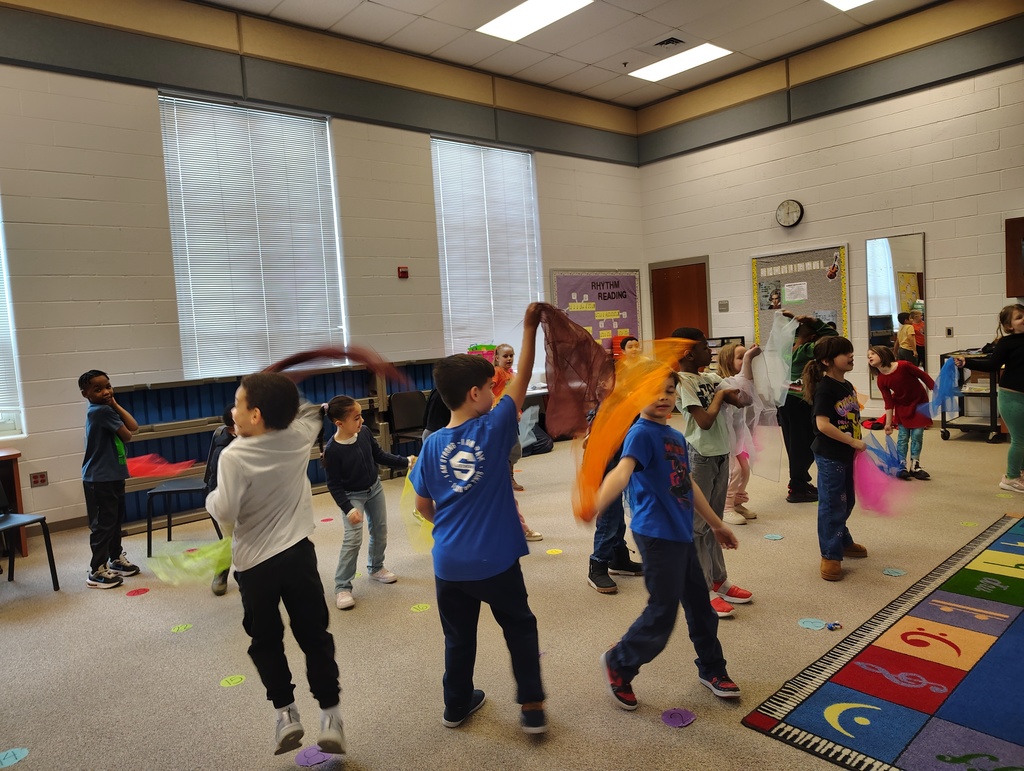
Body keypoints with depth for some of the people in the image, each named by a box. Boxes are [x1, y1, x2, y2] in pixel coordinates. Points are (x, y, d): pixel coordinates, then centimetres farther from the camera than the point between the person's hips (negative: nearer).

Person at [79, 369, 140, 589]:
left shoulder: (106, 409, 11)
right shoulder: (102, 411, -18)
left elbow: (134, 427, 0)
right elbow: (127, 435, -13)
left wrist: (115, 405, -2)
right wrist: (112, 407, 3)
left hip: (112, 476, 10)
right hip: (100, 479, -10)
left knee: (116, 519, 20)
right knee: (103, 523, -3)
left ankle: (116, 559, 34)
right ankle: (96, 572, 6)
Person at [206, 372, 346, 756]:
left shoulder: (234, 456, -18)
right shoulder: (300, 436, -5)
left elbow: (225, 513, -19)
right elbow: (310, 410, 17)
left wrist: (212, 497, 1)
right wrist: (283, 393, 18)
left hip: (255, 563, -3)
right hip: (299, 554, 3)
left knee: (266, 642, 18)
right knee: (315, 637, 12)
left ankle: (286, 714, 21)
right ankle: (330, 717, 15)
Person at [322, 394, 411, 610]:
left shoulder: (364, 433, -14)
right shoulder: (332, 449, -28)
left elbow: (379, 456, 2)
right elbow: (333, 484, -20)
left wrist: (405, 462, -5)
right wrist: (348, 508, -25)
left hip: (375, 488, 6)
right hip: (353, 496, -6)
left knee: (380, 531, 16)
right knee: (353, 539, -12)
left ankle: (375, 568, 39)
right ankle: (342, 586, 1)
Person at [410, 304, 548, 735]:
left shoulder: (432, 445, -3)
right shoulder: (494, 429, -13)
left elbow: (423, 506, 4)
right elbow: (521, 381, -4)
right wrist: (529, 329, 1)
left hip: (449, 563, 3)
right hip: (495, 560, -3)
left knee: (459, 637, 21)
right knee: (520, 627, 19)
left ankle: (457, 706, 37)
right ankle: (531, 706, 20)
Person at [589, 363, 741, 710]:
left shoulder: (676, 437, 11)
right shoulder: (641, 433, -15)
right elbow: (622, 471, -34)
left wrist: (716, 524, 28)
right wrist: (595, 505, -52)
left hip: (681, 534, 8)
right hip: (657, 535, -8)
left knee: (700, 605, 20)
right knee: (662, 613, -2)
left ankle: (712, 670, 41)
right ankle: (619, 663, 22)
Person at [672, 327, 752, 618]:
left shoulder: (708, 378, 8)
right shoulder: (682, 382, -15)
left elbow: (740, 399, 13)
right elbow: (705, 421, -21)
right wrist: (719, 395, -7)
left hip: (720, 455, 8)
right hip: (699, 458, -8)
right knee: (697, 525, 1)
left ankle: (719, 581, 29)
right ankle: (703, 591, 9)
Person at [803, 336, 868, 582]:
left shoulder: (848, 386, 8)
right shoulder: (825, 388, -19)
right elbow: (822, 424, -25)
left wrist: (857, 445, 11)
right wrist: (853, 442, -19)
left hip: (847, 455, 9)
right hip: (829, 456, -9)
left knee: (846, 501, 22)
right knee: (831, 504, -1)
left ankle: (842, 541, 41)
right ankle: (830, 556, 9)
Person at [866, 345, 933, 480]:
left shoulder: (903, 366, -24)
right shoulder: (881, 380, -14)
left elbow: (923, 376, -11)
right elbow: (888, 402, -10)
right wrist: (888, 423, -11)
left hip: (919, 403, -2)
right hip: (902, 406, 2)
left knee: (917, 436, 2)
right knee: (903, 437, 2)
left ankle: (914, 466, 12)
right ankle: (902, 466, 11)